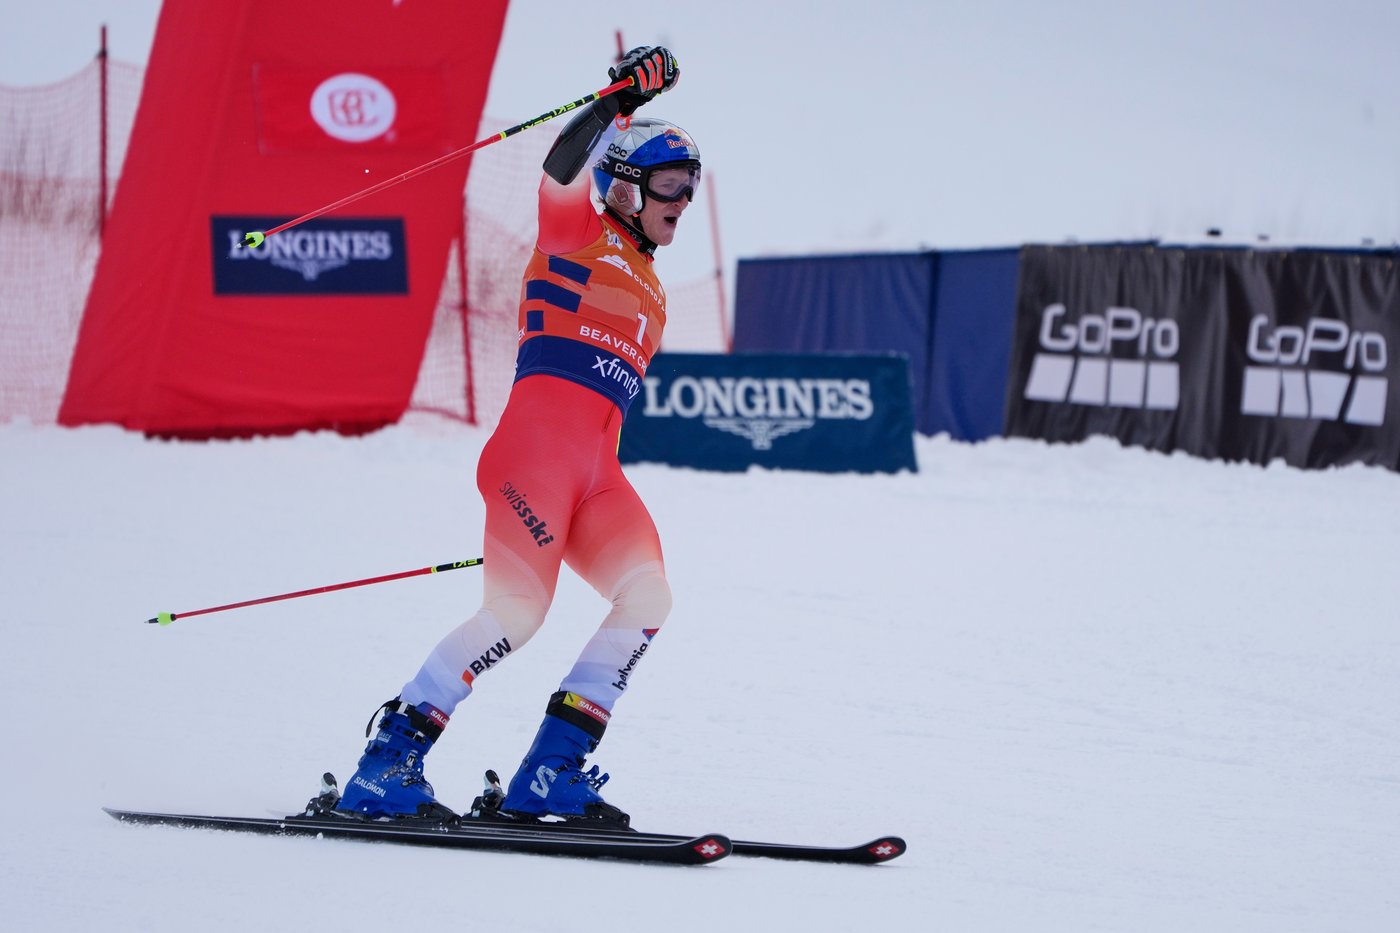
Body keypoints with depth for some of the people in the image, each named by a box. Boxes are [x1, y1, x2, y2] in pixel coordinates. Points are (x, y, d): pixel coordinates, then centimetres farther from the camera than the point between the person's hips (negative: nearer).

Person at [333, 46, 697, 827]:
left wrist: (583, 517, 28)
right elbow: (562, 167, -13)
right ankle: (387, 765, -15)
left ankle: (552, 773, -12)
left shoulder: (648, 292, 29)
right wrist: (622, 98, -26)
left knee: (647, 595, -13)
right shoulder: (577, 233, 9)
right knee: (519, 609, -20)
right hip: (538, 440, -8)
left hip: (597, 470, 8)